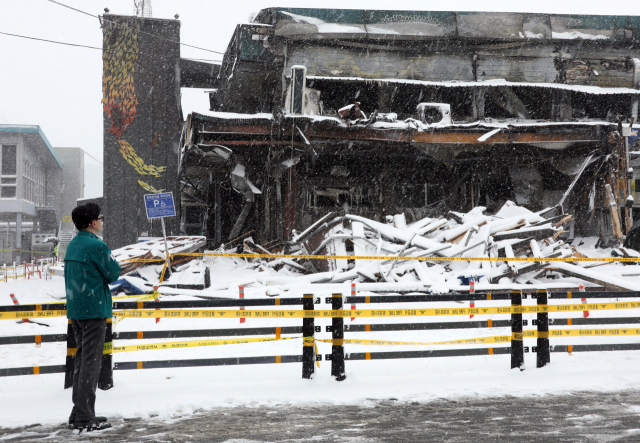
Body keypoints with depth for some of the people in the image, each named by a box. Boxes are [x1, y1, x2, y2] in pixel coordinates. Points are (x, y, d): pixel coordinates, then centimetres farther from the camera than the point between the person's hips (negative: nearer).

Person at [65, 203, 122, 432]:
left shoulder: (72, 245, 12)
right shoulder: (97, 246, -16)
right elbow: (113, 274, -9)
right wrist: (113, 262, 9)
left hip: (75, 309, 9)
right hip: (94, 309, -9)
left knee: (81, 360, 16)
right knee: (91, 362, -5)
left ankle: (79, 413, 21)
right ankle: (84, 417, -3)